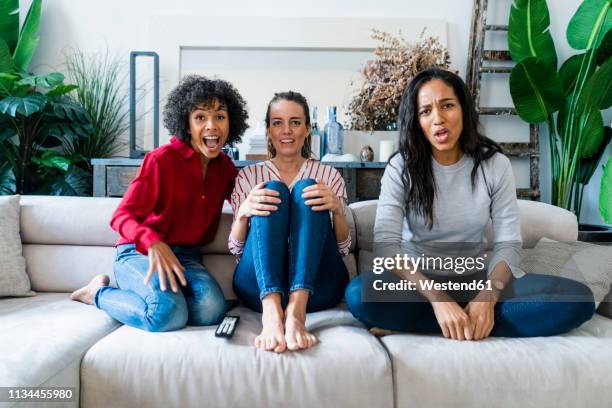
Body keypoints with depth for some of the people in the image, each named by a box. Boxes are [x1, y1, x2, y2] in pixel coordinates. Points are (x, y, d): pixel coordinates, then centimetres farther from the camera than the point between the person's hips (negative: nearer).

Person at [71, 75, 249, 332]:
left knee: (211, 310, -26)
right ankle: (99, 293, -1)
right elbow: (121, 216, -15)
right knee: (168, 315, -31)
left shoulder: (224, 166, 8)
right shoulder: (163, 159, -10)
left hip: (187, 257, 4)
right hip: (140, 254, -4)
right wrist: (154, 244, -36)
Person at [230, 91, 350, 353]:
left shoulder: (328, 175, 14)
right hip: (261, 285, 0)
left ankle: (296, 311, -38)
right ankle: (271, 313, -41)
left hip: (315, 286, 0)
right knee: (274, 190, -20)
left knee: (306, 190, -19)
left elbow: (343, 248, 8)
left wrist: (337, 210, -14)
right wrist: (243, 213, -14)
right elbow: (236, 248, 8)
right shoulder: (249, 176, 15)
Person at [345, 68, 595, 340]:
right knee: (360, 294, -34)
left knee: (578, 298, -20)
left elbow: (509, 242, -4)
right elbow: (385, 242, -17)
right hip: (418, 280, -3)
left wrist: (488, 297, -24)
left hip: (475, 279, 4)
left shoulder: (495, 164, -1)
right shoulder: (401, 167, -7)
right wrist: (438, 300, -29)